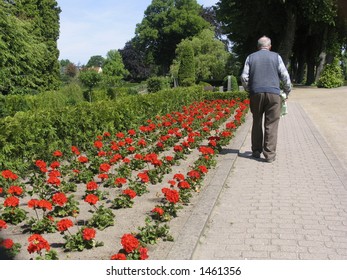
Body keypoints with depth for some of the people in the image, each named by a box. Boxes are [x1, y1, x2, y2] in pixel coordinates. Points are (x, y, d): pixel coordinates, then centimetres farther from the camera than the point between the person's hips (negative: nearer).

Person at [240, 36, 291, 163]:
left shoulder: (251, 57, 10)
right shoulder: (276, 56, 7)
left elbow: (244, 77, 3)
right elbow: (285, 76, 1)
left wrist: (249, 90, 17)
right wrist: (287, 91, 14)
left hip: (256, 94, 2)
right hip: (274, 93, -1)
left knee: (257, 123, 13)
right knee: (271, 124, 0)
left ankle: (256, 151, 16)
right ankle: (269, 154, -2)